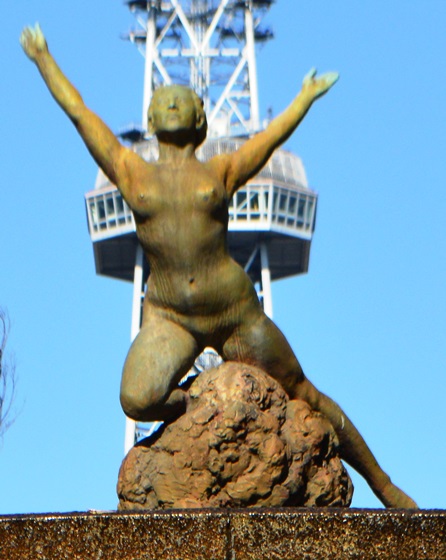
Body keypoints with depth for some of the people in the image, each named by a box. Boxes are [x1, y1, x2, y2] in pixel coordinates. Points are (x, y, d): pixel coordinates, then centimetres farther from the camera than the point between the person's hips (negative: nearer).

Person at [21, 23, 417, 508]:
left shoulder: (220, 173, 7)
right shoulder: (133, 176, 7)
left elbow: (272, 136, 23)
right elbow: (80, 114, 15)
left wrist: (306, 97, 37)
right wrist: (43, 61, 24)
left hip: (235, 313, 0)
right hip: (168, 319, 0)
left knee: (303, 395, 8)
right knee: (137, 402, -27)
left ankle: (385, 489, 21)